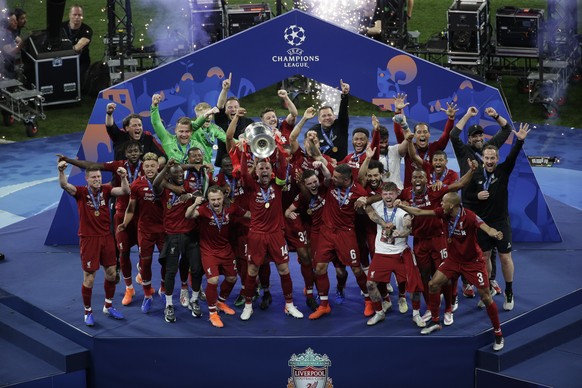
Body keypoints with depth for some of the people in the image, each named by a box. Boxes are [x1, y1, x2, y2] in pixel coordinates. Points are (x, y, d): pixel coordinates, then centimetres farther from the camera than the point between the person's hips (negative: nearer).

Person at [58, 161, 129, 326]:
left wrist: (123, 177, -34)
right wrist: (61, 171, -46)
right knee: (89, 278, 0)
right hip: (88, 238, -4)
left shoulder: (106, 190, 0)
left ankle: (108, 307, 32)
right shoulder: (81, 192, -8)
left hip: (106, 237, 4)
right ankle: (88, 312, 16)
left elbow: (125, 191, -14)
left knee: (111, 273, 12)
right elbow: (64, 185, -26)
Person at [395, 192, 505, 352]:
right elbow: (419, 212, -6)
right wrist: (401, 206, -16)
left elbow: (487, 228, -43)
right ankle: (435, 321, 22)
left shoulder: (469, 217, -29)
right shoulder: (444, 213, -13)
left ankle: (498, 334, 8)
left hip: (473, 261, -6)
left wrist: (495, 233, -66)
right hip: (453, 259, 6)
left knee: (486, 297, -7)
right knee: (433, 284, 1)